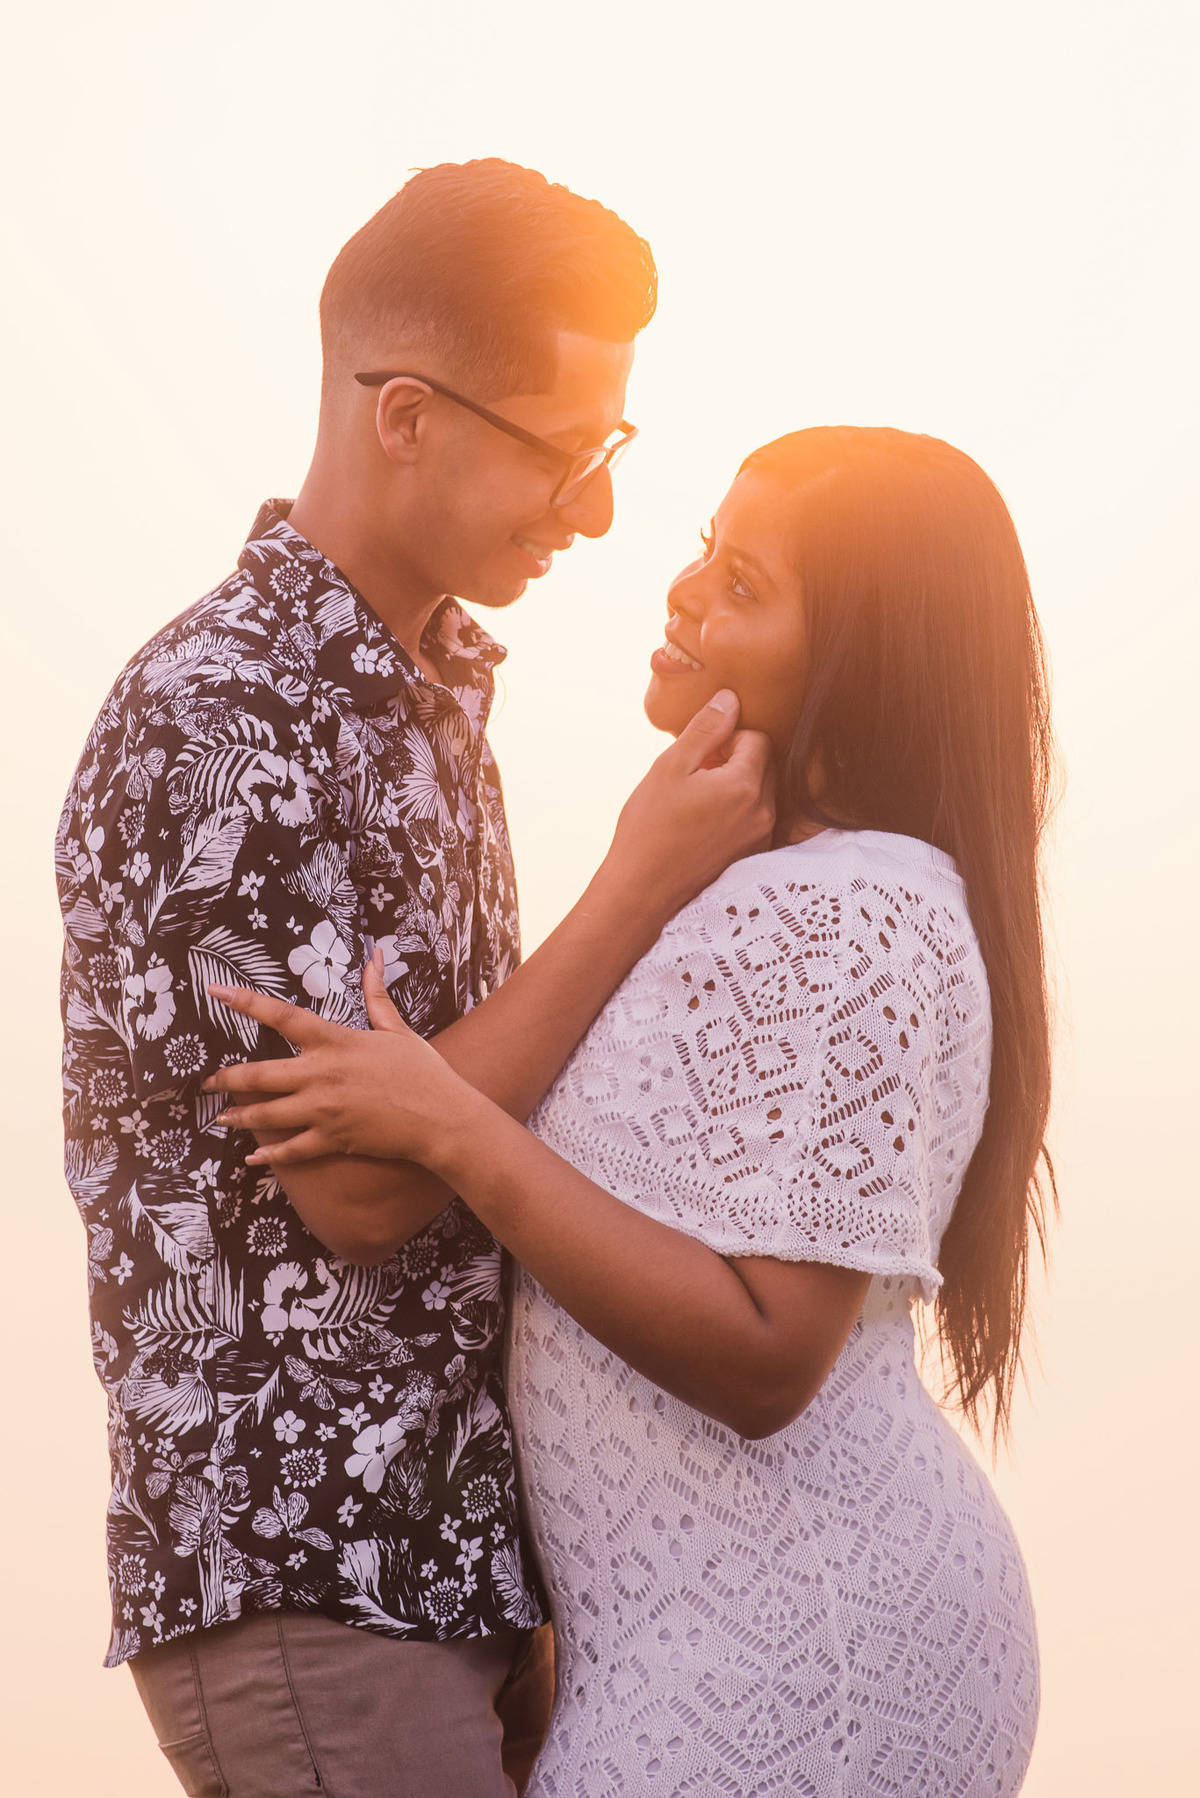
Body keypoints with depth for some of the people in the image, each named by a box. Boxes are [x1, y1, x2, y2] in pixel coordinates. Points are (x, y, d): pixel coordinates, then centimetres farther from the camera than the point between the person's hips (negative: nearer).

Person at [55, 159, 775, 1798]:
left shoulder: (434, 692, 11)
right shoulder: (212, 727, -18)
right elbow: (361, 1181, -20)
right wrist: (645, 885, -17)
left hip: (465, 1540, 8)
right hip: (299, 1580, -8)